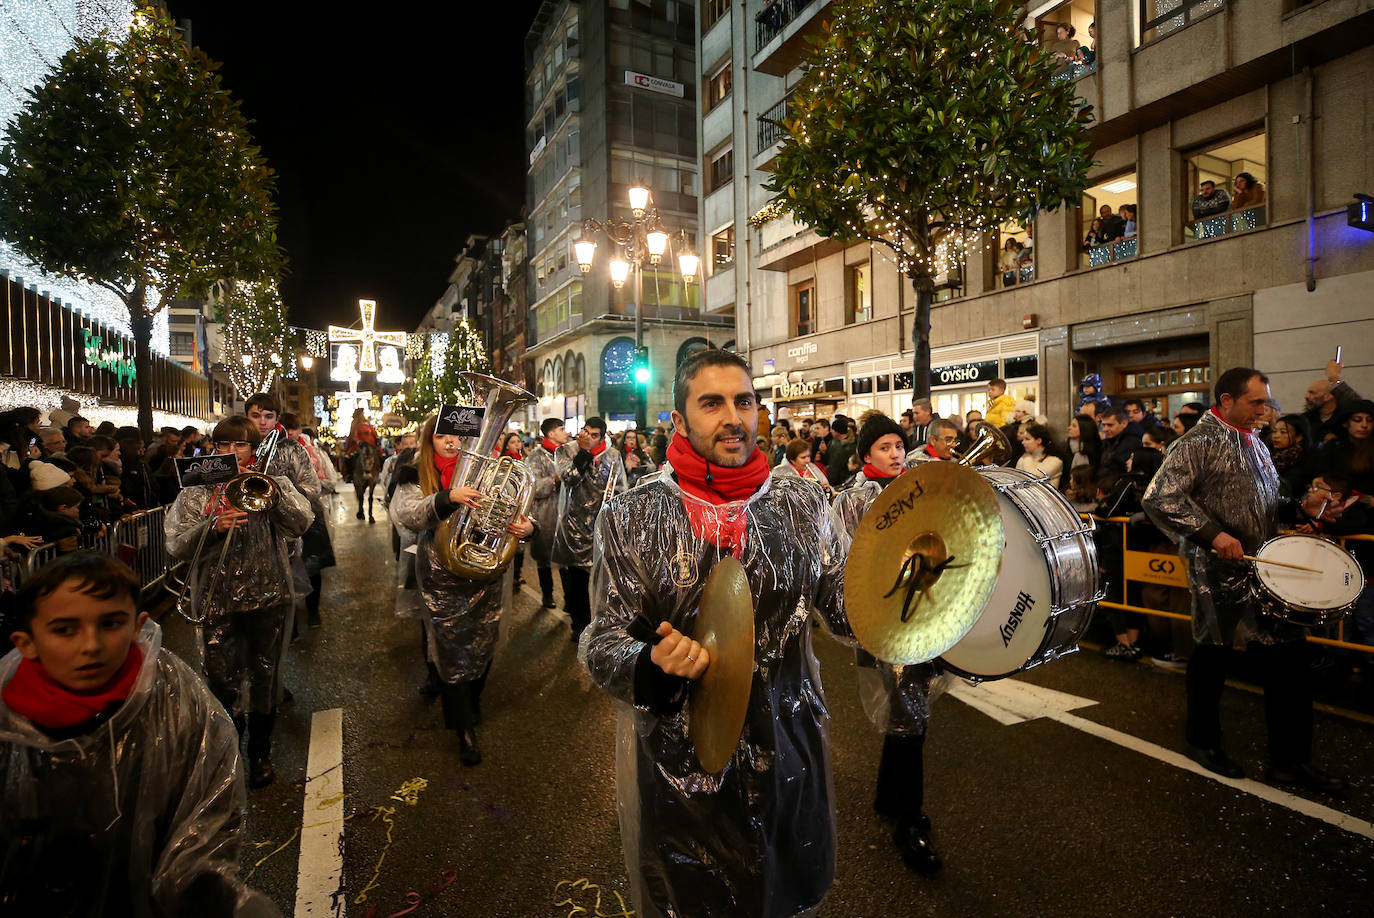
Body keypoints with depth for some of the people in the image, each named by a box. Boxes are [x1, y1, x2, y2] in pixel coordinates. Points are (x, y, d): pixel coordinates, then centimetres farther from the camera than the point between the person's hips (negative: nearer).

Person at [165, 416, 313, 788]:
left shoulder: (272, 482, 4)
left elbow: (300, 525, -12)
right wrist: (213, 527, -20)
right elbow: (176, 546, -3)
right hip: (214, 600, 1)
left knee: (264, 677, 10)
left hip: (266, 596, -1)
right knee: (220, 680, 9)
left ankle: (260, 753, 28)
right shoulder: (197, 490, 5)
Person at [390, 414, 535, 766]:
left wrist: (526, 526, -27)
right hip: (443, 575, -2)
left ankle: (472, 702, 45)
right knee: (452, 650, 3)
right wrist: (448, 497, -38)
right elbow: (404, 513, -23)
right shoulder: (417, 475, -4)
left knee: (482, 645, 17)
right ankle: (465, 731, 18)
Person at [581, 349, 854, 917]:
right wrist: (652, 663, -32)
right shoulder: (630, 517, -12)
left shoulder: (803, 504, -5)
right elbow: (602, 646, -11)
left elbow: (847, 607, -6)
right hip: (678, 769, -2)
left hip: (787, 759, 3)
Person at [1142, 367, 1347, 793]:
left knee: (1288, 655, 8)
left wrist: (1302, 506, 8)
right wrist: (1213, 533, -26)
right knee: (1213, 652, 6)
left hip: (1264, 567, 8)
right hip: (1219, 570, -7)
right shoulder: (1198, 442, -11)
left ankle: (1290, 759, 21)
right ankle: (1204, 743, 25)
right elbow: (1159, 498, -22)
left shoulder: (1255, 444, 15)